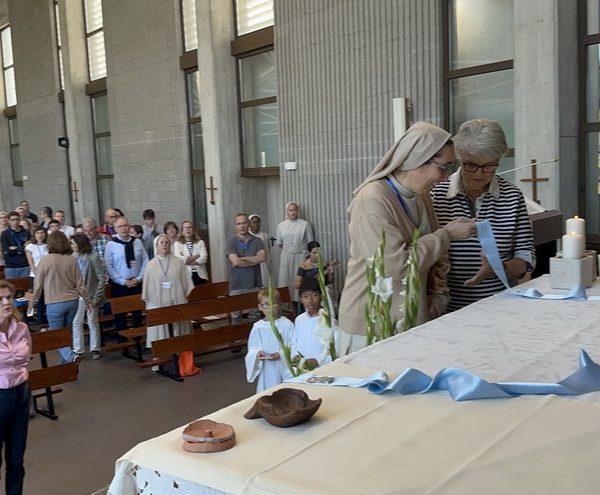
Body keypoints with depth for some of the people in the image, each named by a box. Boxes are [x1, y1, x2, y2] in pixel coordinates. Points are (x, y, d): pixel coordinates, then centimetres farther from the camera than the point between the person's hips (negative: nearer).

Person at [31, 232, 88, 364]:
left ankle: (70, 357, -16)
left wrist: (33, 299, 15)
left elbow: (38, 283, -2)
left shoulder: (46, 260, -11)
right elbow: (79, 283, 2)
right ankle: (65, 362, 23)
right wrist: (87, 299, 16)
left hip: (54, 303, -4)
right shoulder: (71, 260, -3)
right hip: (72, 301, 4)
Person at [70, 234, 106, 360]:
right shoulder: (74, 257, 0)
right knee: (76, 323, 5)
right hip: (77, 295, 4)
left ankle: (95, 349, 19)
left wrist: (97, 297, -12)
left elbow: (102, 278, -10)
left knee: (93, 323, 7)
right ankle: (78, 350, 16)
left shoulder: (93, 257, -12)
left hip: (91, 295, -4)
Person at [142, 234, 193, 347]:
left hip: (177, 302, 0)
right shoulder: (151, 264, 4)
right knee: (161, 329, 0)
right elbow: (147, 285, 8)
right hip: (158, 303, 0)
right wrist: (147, 302, 7)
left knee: (178, 328, 5)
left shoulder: (178, 262, 2)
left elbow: (186, 282, 4)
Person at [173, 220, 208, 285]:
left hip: (200, 275, 2)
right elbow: (178, 258, -8)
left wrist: (188, 260, -13)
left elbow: (204, 257, -4)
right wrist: (195, 257, -7)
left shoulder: (200, 242, 11)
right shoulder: (177, 243, 8)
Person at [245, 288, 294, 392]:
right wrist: (257, 353, -12)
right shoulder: (257, 327, 2)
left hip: (285, 369, -2)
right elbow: (252, 348, 8)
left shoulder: (287, 324, -7)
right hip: (266, 371, 3)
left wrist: (281, 354, -22)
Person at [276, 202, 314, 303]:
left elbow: (311, 242, 2)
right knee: (287, 281, 0)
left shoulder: (305, 224, -3)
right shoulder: (281, 225, 5)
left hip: (300, 257, -2)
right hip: (286, 257, 2)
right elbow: (279, 243, 13)